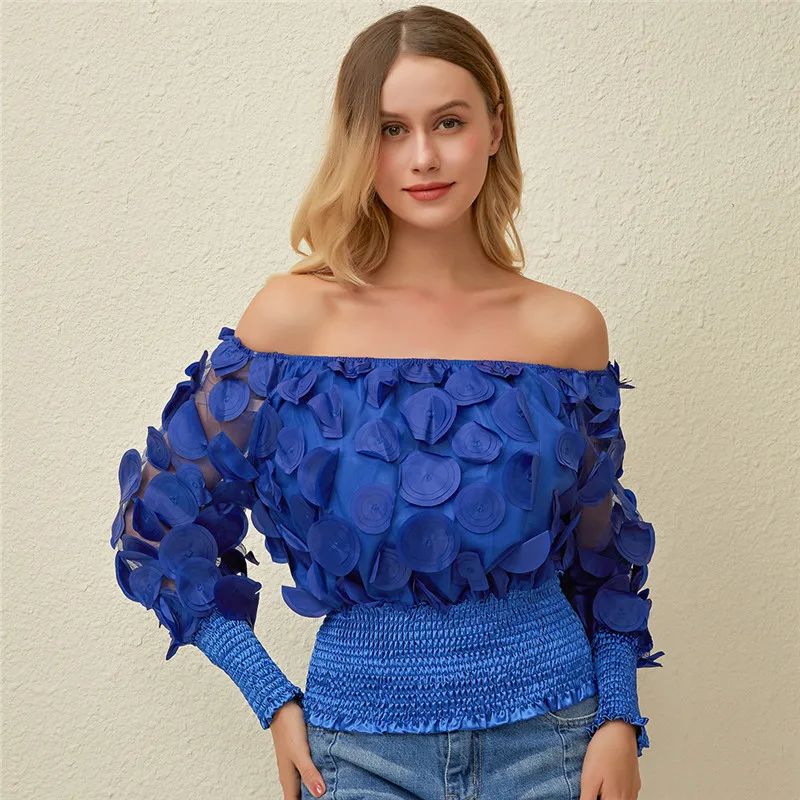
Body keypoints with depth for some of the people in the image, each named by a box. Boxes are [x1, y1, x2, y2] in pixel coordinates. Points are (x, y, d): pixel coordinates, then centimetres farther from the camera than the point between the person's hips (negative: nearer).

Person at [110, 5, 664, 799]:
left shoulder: (567, 328, -4)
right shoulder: (294, 315, -9)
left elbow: (600, 549, 8)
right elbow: (162, 520, -1)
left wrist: (620, 718, -1)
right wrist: (274, 700, -3)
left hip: (547, 732, 1)